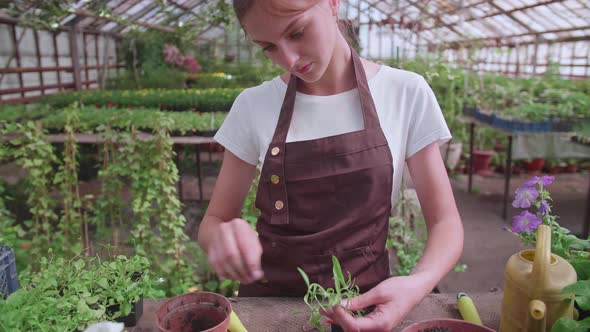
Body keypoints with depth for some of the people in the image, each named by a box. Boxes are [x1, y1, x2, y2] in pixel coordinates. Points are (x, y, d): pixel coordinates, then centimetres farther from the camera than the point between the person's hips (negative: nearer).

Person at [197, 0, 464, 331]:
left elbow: (445, 222, -4)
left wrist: (418, 284, -23)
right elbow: (213, 222, 1)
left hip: (368, 302, -1)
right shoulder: (253, 106, -4)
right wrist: (222, 238, -21)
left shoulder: (406, 93, -7)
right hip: (270, 302, 2)